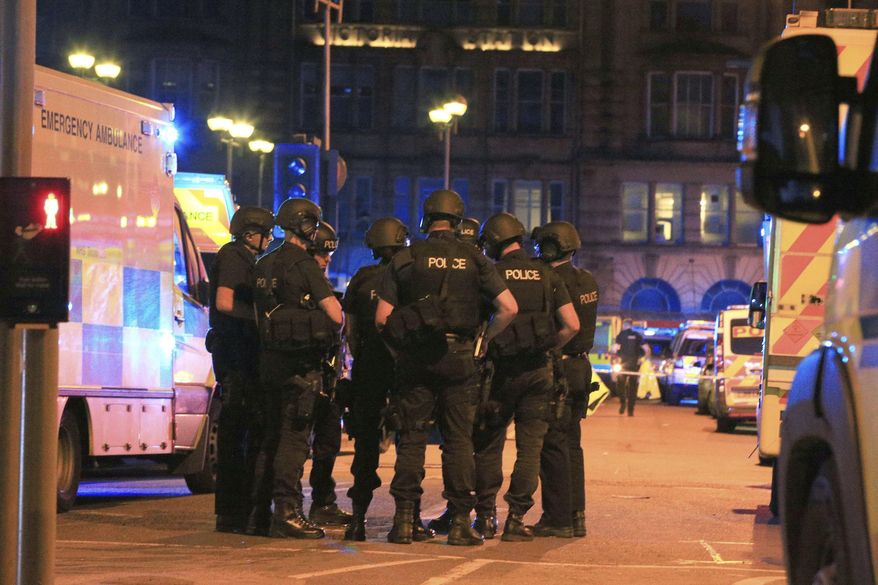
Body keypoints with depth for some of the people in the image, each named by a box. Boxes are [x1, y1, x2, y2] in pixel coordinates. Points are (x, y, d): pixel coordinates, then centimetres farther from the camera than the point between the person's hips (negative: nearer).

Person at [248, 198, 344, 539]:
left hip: (271, 357, 8)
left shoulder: (264, 265, 13)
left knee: (272, 437, 14)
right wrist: (334, 332, 5)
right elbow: (336, 315, -15)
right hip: (300, 362, -8)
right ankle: (286, 513, -10)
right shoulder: (304, 265, -12)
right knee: (294, 438, -7)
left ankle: (259, 514, 15)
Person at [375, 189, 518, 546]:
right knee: (459, 439, 5)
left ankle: (404, 520, 0)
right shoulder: (473, 259, 4)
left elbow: (382, 318, -3)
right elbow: (509, 308, -1)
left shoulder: (405, 259, 1)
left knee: (411, 438, 5)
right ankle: (460, 522, 1)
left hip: (415, 356, 0)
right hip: (458, 355, 0)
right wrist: (483, 341, 11)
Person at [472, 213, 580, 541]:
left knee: (488, 446, 10)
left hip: (501, 369, -2)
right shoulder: (547, 276, 5)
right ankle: (516, 519, -1)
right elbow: (572, 325, 0)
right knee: (530, 447, 4)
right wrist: (548, 349, 13)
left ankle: (485, 516, 11)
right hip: (537, 371, 2)